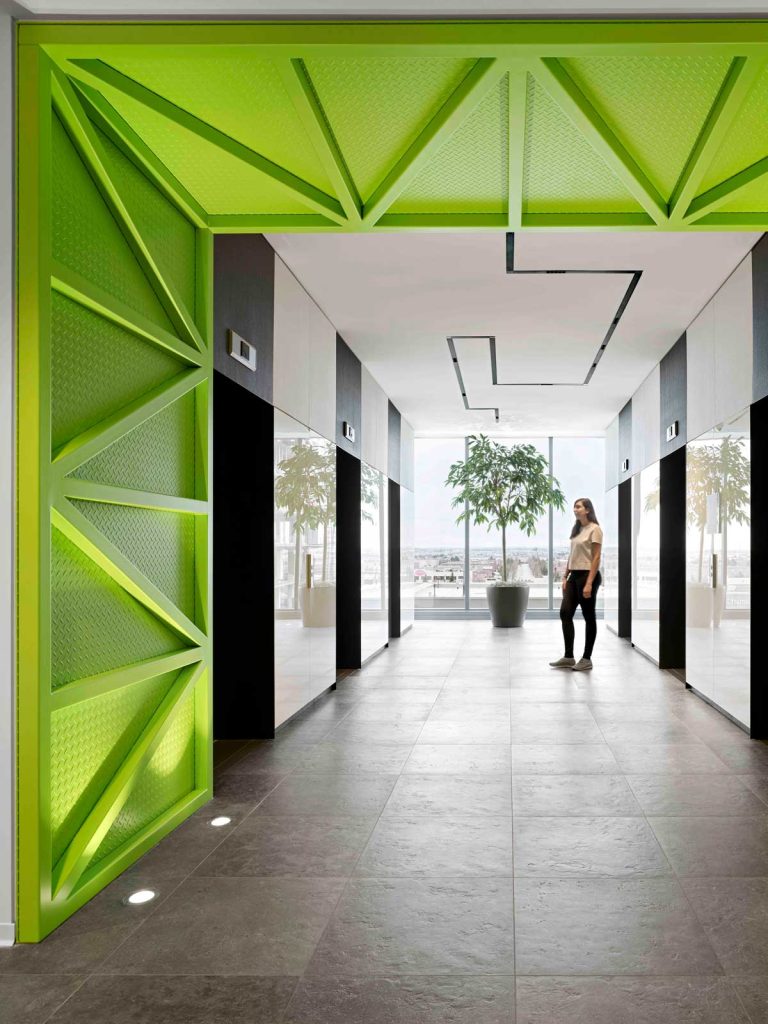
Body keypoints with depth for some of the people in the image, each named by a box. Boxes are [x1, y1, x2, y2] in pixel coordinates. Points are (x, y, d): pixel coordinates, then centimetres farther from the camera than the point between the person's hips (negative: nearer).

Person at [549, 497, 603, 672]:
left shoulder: (594, 529, -10)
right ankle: (568, 657, 11)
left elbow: (596, 558, -15)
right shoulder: (576, 529, 14)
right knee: (565, 613, 4)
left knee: (588, 617, 1)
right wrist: (565, 577, 12)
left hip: (588, 576, -8)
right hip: (574, 576, 8)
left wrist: (589, 583, -20)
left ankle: (586, 659, 9)